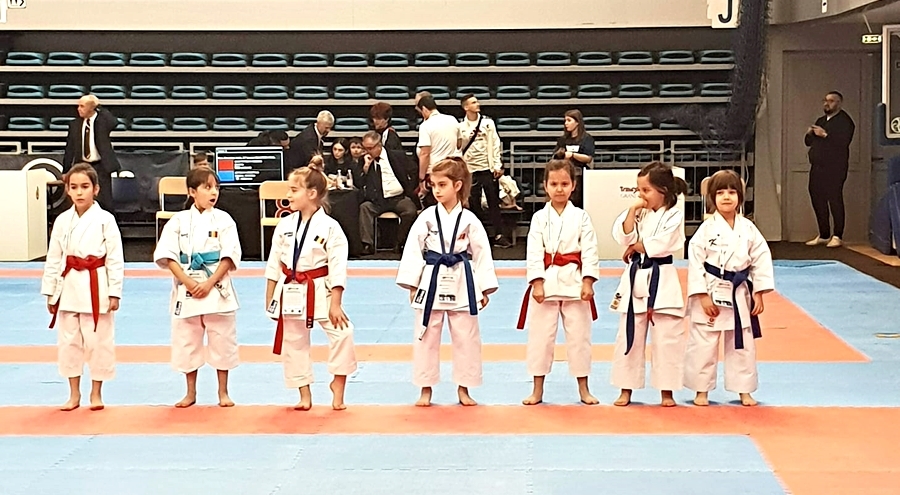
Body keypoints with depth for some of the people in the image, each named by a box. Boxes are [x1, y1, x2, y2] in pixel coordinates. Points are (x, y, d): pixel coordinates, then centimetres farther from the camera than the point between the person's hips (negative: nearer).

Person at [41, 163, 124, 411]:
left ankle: (96, 393, 17)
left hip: (96, 288, -4)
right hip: (69, 287, 4)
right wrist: (50, 292, 7)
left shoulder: (105, 220, -6)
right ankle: (74, 394, 20)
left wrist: (114, 292, -9)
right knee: (68, 341, 8)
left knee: (99, 341, 3)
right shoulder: (62, 221, 4)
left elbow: (115, 259, -6)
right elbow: (53, 258, 9)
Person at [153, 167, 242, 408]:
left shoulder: (223, 220, -1)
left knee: (222, 340, 4)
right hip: (186, 289, 1)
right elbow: (167, 255, -3)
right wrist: (188, 282, -14)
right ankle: (191, 393, 22)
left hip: (216, 288, -1)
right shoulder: (179, 220, 1)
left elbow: (230, 256, -6)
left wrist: (208, 284, -14)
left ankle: (223, 392, 18)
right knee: (186, 341, 8)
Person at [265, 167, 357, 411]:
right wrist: (270, 298, 7)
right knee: (294, 344, 9)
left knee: (342, 333, -15)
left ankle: (338, 388, 4)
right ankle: (304, 396, 22)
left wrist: (335, 304, -14)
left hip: (320, 292, -4)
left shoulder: (329, 227, -11)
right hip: (291, 294, 4)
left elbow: (338, 268, -12)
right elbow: (274, 265, 7)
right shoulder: (285, 225, 1)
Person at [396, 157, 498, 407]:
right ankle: (426, 390, 16)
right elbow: (413, 250, 0)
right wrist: (412, 285, -4)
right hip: (432, 283, 0)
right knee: (426, 337, 5)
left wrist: (484, 289, 1)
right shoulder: (426, 218, -1)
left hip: (462, 285, 0)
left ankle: (463, 389, 19)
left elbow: (481, 253, 2)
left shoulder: (469, 220, -1)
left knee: (466, 338, 6)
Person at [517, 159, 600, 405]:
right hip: (546, 281, 0)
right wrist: (537, 283, -12)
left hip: (574, 281, 0)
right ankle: (538, 390, 14)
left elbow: (590, 251, -1)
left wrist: (588, 282, -10)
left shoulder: (581, 217, 2)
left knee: (579, 335, 5)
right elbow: (534, 252, -3)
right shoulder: (540, 217, 2)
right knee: (540, 336, 4)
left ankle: (583, 389, 17)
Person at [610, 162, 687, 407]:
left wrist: (636, 247, -5)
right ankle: (626, 390, 15)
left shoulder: (674, 216, -6)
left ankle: (666, 391, 9)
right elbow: (623, 236, -3)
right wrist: (633, 211, -11)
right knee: (629, 336, 7)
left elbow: (662, 244, -17)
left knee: (666, 337, -1)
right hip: (636, 279, 5)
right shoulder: (638, 213, 9)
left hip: (661, 281, -4)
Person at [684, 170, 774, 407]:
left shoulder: (748, 229, 0)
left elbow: (761, 260, 4)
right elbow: (696, 262, -9)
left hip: (739, 294, 3)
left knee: (743, 345, 10)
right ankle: (701, 390, 17)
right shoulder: (707, 229, -8)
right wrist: (703, 296, -13)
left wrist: (759, 294, 0)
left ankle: (744, 390, 23)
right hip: (711, 293, -3)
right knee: (703, 345, 3)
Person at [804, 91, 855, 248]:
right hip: (817, 167, 8)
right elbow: (808, 141, 22)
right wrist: (809, 134, 1)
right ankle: (823, 235, 14)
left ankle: (837, 237, -7)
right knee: (817, 200, 6)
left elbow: (843, 141, -18)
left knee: (834, 200, -10)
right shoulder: (821, 121, 22)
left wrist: (825, 135, -21)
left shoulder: (844, 121, -3)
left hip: (834, 168, -8)